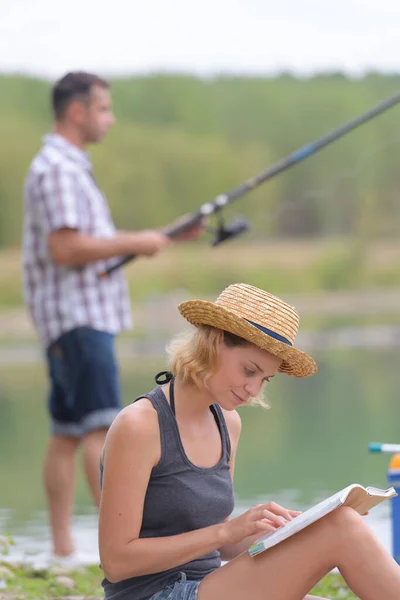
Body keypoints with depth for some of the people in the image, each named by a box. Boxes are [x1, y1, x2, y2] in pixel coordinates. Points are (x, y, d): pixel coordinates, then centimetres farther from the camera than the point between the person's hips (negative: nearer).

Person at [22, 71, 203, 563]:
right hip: (76, 316, -11)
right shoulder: (57, 170, -13)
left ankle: (63, 546, 8)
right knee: (100, 426, -15)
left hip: (86, 315, 11)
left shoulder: (70, 166, 21)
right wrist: (135, 242, -14)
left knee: (66, 433, 8)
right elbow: (65, 249, -22)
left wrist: (165, 238, 17)